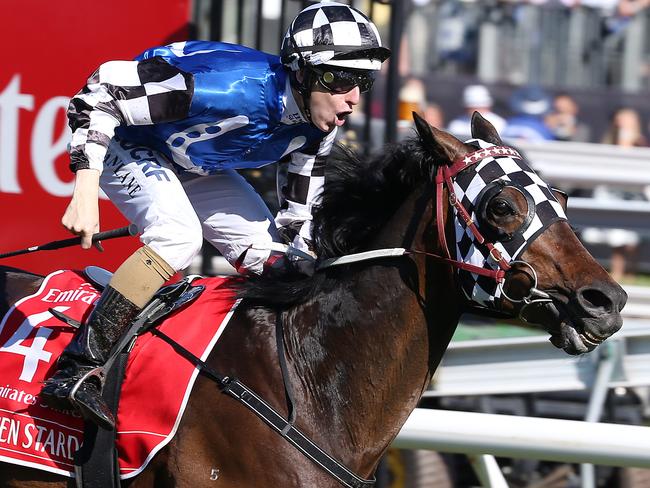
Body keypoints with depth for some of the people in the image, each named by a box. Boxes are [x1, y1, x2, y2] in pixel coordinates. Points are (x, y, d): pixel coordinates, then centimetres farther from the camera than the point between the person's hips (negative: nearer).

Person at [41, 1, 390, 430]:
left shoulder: (319, 127, -14)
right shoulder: (239, 88, -39)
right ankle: (76, 371, -32)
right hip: (127, 146, -8)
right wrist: (85, 193, -40)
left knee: (270, 256, -1)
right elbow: (105, 89, -39)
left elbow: (298, 217, 3)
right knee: (180, 237, -32)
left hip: (194, 166, 8)